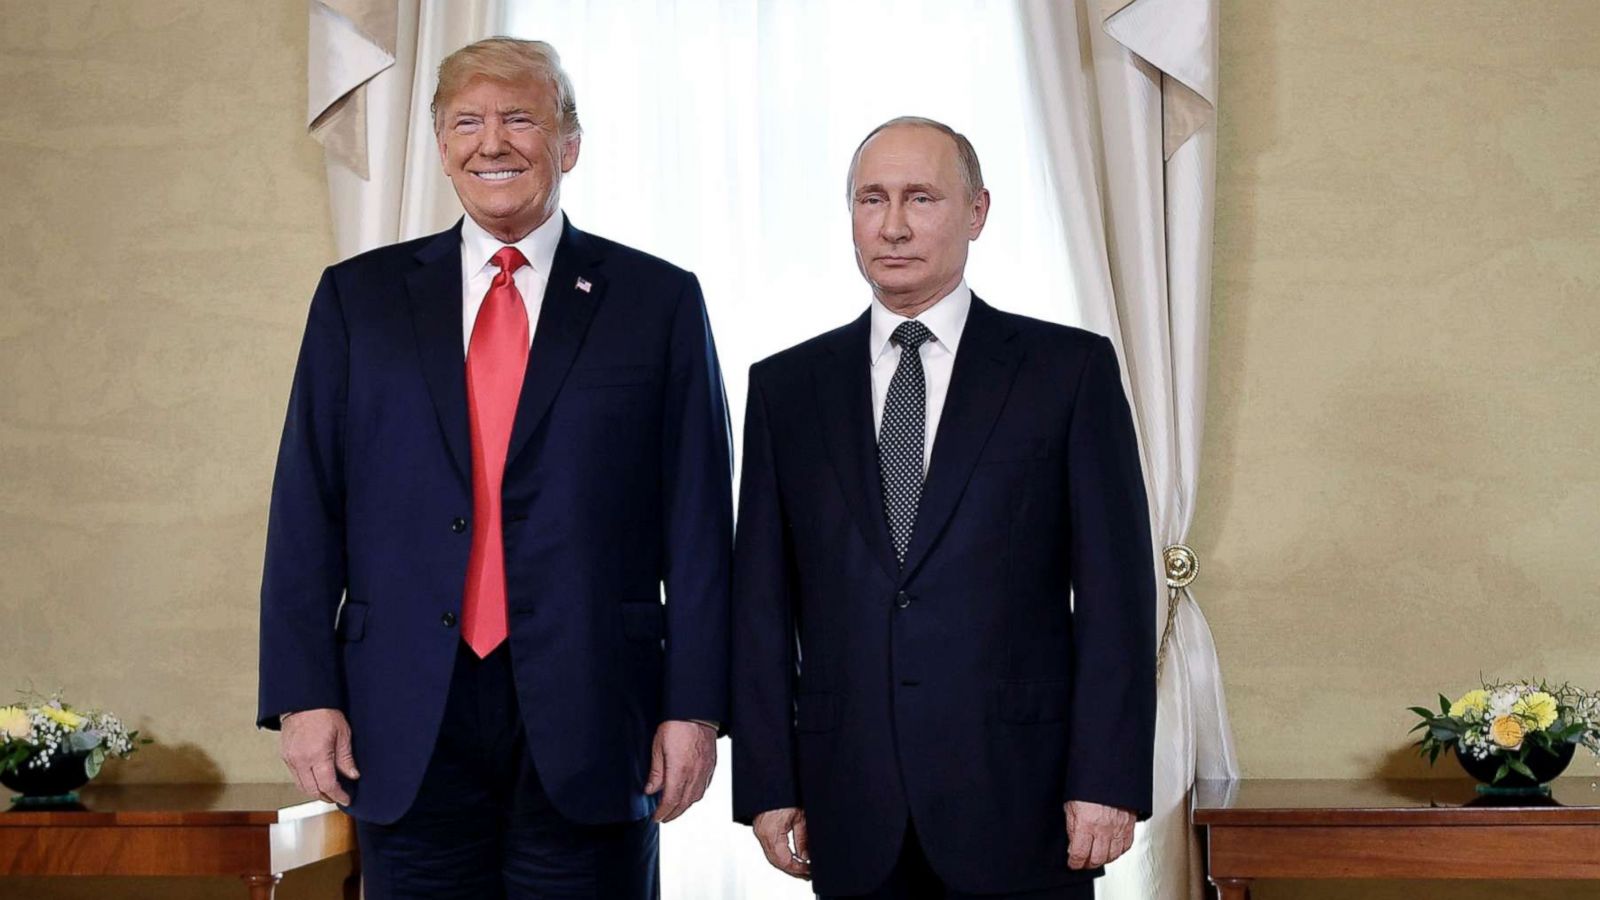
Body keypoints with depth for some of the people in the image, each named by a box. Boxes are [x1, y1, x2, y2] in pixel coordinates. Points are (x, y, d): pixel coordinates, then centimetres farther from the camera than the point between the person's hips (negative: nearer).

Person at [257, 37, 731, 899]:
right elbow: (307, 506, 5)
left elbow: (698, 520, 1)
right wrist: (304, 693, -2)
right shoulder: (359, 295, 9)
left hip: (589, 721, -1)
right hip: (407, 719, 2)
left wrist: (694, 704, -5)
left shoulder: (658, 301, 4)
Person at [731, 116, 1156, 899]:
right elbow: (762, 600, 7)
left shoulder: (1071, 369, 2)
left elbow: (1114, 587, -2)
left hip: (1019, 803, -2)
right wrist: (767, 784, 2)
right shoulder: (786, 387, 9)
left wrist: (1109, 778, -8)